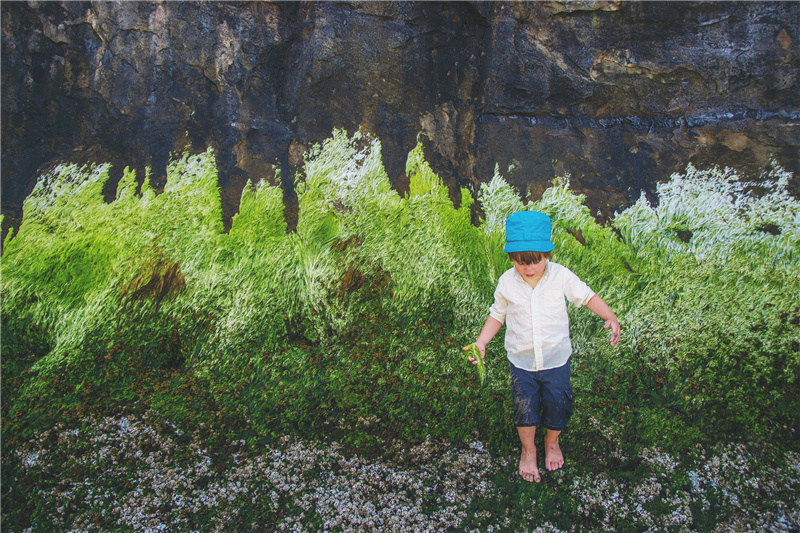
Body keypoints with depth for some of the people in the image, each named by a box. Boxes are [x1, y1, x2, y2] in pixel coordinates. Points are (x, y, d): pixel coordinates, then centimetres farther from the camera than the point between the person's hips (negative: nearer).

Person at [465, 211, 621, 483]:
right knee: (525, 406, 8)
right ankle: (528, 450, 36)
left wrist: (610, 317, -12)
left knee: (558, 404, 11)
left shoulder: (561, 276, -13)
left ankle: (552, 442, 44)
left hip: (556, 358, 0)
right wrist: (481, 343, -6)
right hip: (521, 360, 0)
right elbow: (497, 314, 2)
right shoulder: (506, 282, -11)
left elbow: (587, 296, 0)